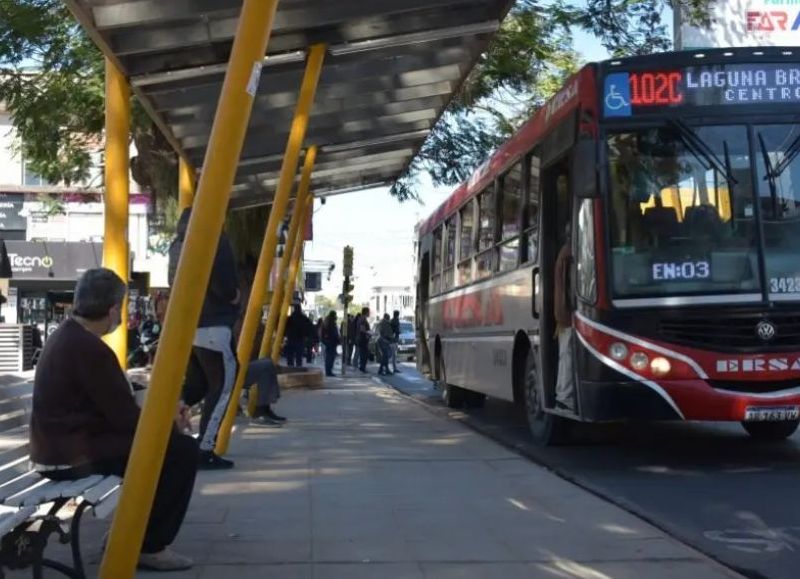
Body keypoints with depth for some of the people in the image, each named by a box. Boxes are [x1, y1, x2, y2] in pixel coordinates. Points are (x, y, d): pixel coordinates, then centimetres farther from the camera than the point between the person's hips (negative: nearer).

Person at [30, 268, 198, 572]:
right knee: (182, 449, -6)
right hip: (76, 455, -10)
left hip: (61, 446, 10)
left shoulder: (66, 336, 9)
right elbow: (125, 418, -18)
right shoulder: (91, 349, -22)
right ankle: (150, 546, 3)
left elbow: (114, 407, 15)